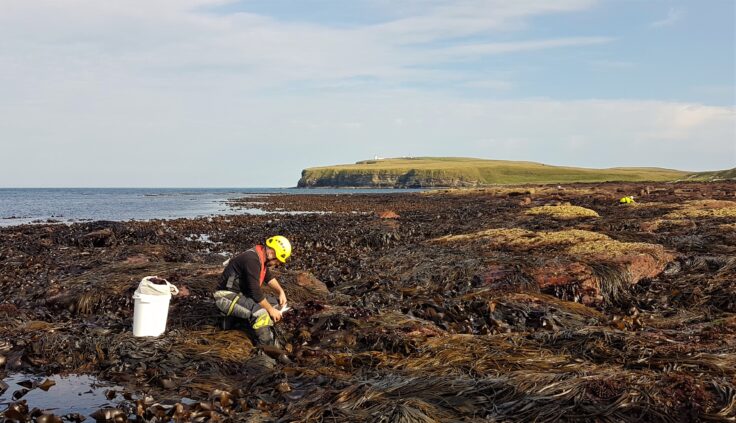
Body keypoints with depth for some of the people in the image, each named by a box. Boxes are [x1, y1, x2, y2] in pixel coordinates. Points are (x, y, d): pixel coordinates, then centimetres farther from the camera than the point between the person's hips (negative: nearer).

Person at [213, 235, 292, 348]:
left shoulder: (261, 257, 3)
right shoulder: (252, 260, -27)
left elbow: (268, 276, 21)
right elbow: (256, 292, -27)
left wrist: (281, 291, 7)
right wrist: (271, 310, -16)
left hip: (242, 293, 10)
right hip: (226, 297, -10)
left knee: (275, 304, 8)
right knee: (260, 312, -31)